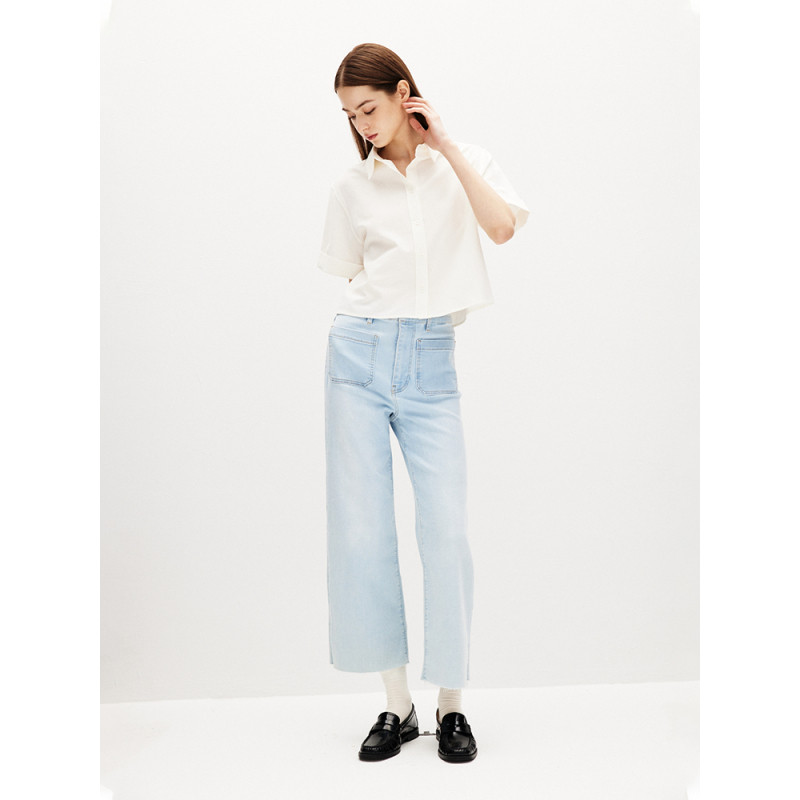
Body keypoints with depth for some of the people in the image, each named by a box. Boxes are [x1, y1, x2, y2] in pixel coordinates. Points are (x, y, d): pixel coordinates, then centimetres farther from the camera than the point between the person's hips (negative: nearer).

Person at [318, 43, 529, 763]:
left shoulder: (466, 161, 8)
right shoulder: (352, 187, 11)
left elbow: (503, 225, -11)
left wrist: (444, 145, -6)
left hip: (431, 363, -1)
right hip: (360, 353, 2)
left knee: (446, 527, -8)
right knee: (362, 528, -1)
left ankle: (451, 705, 8)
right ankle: (397, 704, 11)